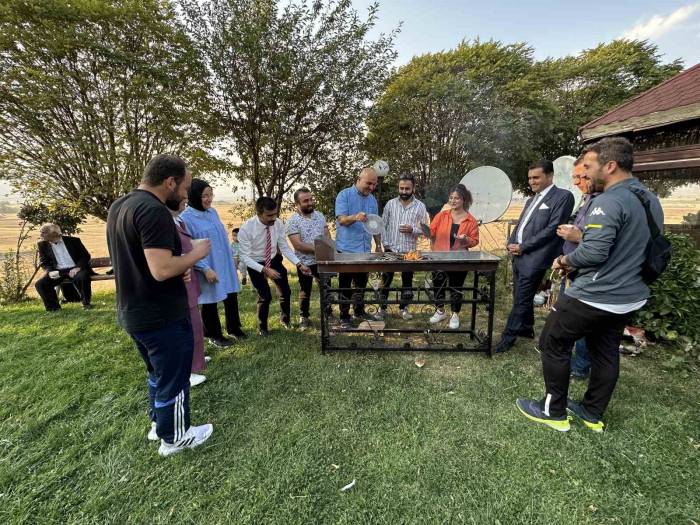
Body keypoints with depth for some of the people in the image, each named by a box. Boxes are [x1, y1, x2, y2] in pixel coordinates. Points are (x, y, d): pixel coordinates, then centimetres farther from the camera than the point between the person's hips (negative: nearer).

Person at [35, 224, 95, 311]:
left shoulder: (73, 240, 3)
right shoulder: (42, 245, 10)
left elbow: (85, 255, 1)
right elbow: (44, 262, 11)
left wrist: (78, 267, -16)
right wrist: (50, 271, -12)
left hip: (75, 269, -3)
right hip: (58, 272, 3)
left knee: (82, 277, -35)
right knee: (40, 284, -20)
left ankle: (86, 303, -17)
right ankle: (53, 307, -5)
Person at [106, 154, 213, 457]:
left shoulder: (118, 207, 8)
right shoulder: (154, 210, -24)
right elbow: (161, 269, -31)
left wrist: (180, 267, 6)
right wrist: (195, 254, -13)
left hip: (132, 312, 10)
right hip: (163, 316, -9)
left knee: (158, 372, 26)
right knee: (174, 378, 10)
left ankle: (159, 423, 43)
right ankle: (175, 437, 29)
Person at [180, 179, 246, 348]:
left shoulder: (213, 211, 5)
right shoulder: (185, 217, -16)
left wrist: (231, 257, 16)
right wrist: (205, 268, -21)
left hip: (225, 265, 6)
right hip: (208, 268, -6)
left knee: (231, 297, 15)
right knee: (210, 302, 10)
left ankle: (234, 328, 36)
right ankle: (214, 335, 30)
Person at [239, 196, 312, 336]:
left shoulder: (278, 223, -19)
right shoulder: (246, 229, -29)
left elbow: (284, 247, -12)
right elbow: (245, 257, -24)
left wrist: (299, 264, -21)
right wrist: (265, 269, -35)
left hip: (274, 261, 4)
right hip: (255, 265, -4)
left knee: (285, 292, 9)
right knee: (265, 296, -6)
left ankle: (285, 319, 40)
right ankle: (262, 327, 24)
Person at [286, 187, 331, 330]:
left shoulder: (320, 215, 3)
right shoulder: (293, 221, -13)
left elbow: (327, 235, 4)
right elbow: (298, 245, -20)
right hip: (305, 262, -4)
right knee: (305, 291, 12)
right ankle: (303, 317, 29)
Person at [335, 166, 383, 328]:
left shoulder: (372, 199, 12)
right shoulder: (344, 195, -5)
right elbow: (341, 219, -17)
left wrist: (378, 245, 14)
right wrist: (355, 217, -36)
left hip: (365, 250, 5)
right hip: (346, 249, -5)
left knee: (361, 284, 15)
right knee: (345, 285, 3)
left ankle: (359, 311, 31)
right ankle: (344, 317, 14)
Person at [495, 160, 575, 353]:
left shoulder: (563, 196, -5)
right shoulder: (532, 200, 20)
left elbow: (552, 228, -14)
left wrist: (522, 247, -14)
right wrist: (511, 243, 2)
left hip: (534, 258, -8)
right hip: (519, 256, 8)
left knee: (521, 300, -4)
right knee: (521, 297, 17)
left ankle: (508, 337, 4)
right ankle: (526, 329, 33)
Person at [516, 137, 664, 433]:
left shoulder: (609, 201, -21)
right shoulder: (650, 200, 10)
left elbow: (593, 252, -29)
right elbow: (633, 247, 19)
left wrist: (565, 260, -9)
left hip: (594, 296, -9)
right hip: (630, 296, 10)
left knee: (553, 344, 6)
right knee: (606, 352, 19)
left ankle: (554, 412, 19)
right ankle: (593, 414, 35)